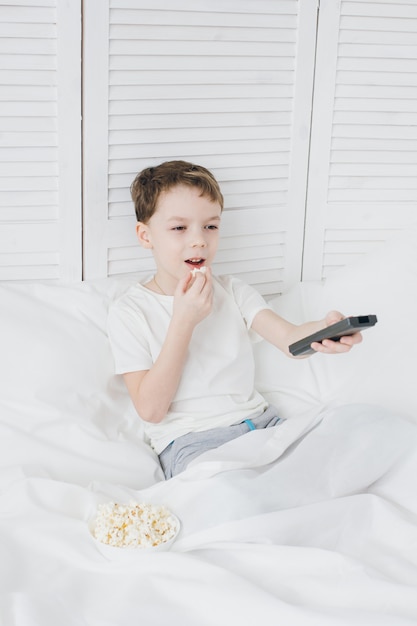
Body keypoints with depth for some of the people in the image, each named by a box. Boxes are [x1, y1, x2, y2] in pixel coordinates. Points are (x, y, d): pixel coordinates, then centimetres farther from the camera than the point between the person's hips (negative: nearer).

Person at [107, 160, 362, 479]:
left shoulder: (233, 291, 12)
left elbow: (291, 339, -6)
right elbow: (151, 410, -8)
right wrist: (183, 321, -15)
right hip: (190, 441, -5)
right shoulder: (130, 311, 0)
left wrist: (323, 331, -32)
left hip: (259, 421, 5)